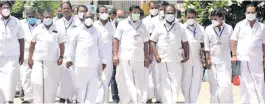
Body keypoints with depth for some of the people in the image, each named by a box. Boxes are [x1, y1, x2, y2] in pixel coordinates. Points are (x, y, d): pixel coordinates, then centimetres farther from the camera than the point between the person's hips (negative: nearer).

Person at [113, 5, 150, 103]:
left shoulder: (142, 26, 16)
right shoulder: (123, 24, 7)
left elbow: (145, 43, 16)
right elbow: (116, 40, 4)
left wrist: (146, 58, 11)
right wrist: (115, 54, -6)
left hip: (138, 58, 2)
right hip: (125, 57, -2)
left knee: (140, 82, -3)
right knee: (126, 82, -1)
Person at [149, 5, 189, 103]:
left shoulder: (180, 27, 8)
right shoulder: (159, 26, 5)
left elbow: (185, 42, 11)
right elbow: (152, 41, 7)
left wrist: (186, 55, 1)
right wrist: (156, 55, -4)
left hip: (176, 59, 1)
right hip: (162, 59, -1)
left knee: (176, 82, -2)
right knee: (165, 83, 0)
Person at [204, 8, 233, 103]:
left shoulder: (229, 28, 1)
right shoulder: (208, 29, 2)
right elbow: (206, 46, 2)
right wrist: (207, 59, -3)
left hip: (225, 60, -1)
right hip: (212, 60, 1)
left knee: (225, 84, -11)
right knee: (214, 84, 2)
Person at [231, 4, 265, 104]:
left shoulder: (261, 27, 9)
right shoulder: (240, 25, 5)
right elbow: (234, 41, 4)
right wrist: (234, 55, -4)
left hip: (256, 59, 1)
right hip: (243, 58, -1)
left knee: (258, 82, -1)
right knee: (245, 82, 5)